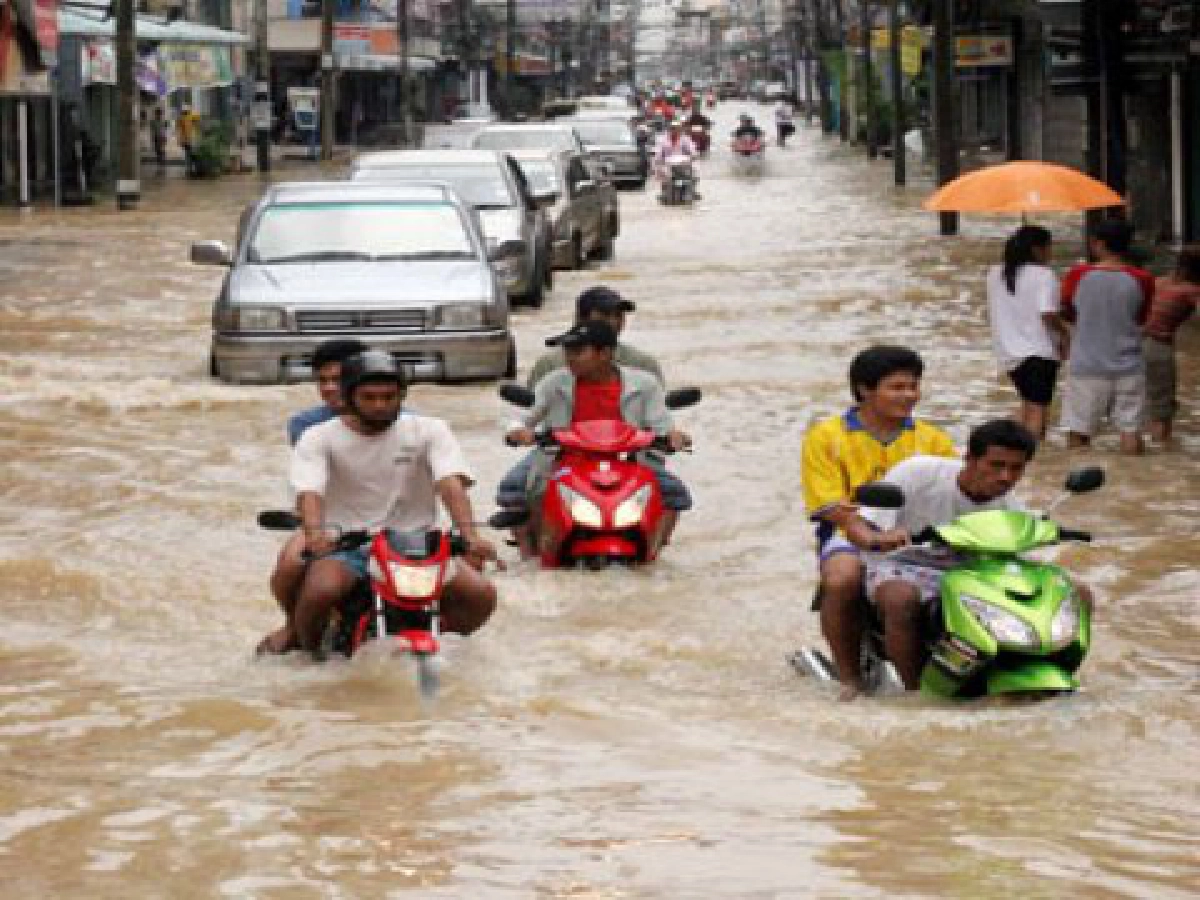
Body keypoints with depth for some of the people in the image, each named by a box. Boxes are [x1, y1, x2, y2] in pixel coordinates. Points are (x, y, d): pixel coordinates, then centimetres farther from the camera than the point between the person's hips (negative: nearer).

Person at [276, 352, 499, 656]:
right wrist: (315, 534, -40)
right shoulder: (319, 438, 1)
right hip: (344, 547, -1)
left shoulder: (429, 431, 3)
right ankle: (307, 647, 0)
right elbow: (309, 492, -16)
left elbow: (451, 485, -14)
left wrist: (470, 537, -33)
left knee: (482, 594, -19)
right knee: (320, 591, -34)